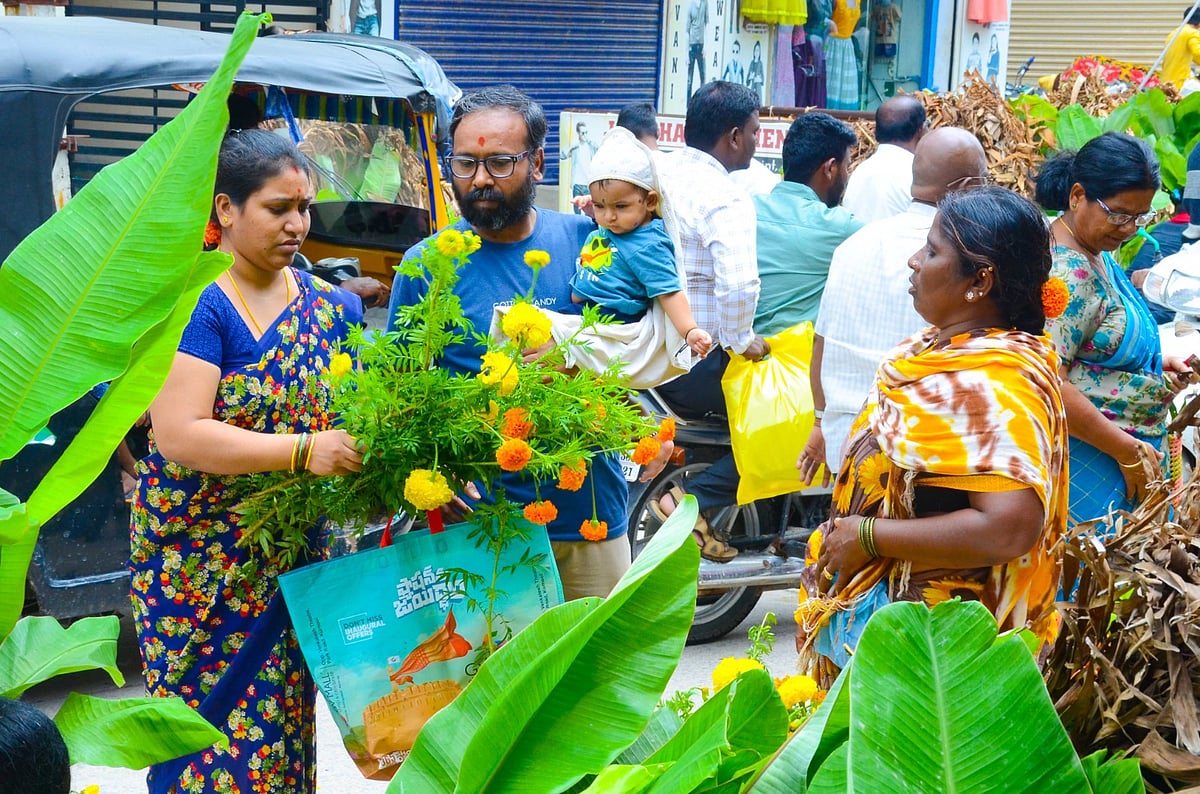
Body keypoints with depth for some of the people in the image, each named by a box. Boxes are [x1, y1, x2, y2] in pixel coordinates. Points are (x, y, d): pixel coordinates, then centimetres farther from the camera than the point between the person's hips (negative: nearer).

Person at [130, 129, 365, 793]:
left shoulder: (329, 306, 8)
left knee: (284, 724, 9)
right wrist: (302, 450, -27)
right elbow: (179, 434, -19)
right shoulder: (193, 303, -10)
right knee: (211, 729, 1)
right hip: (200, 563, -4)